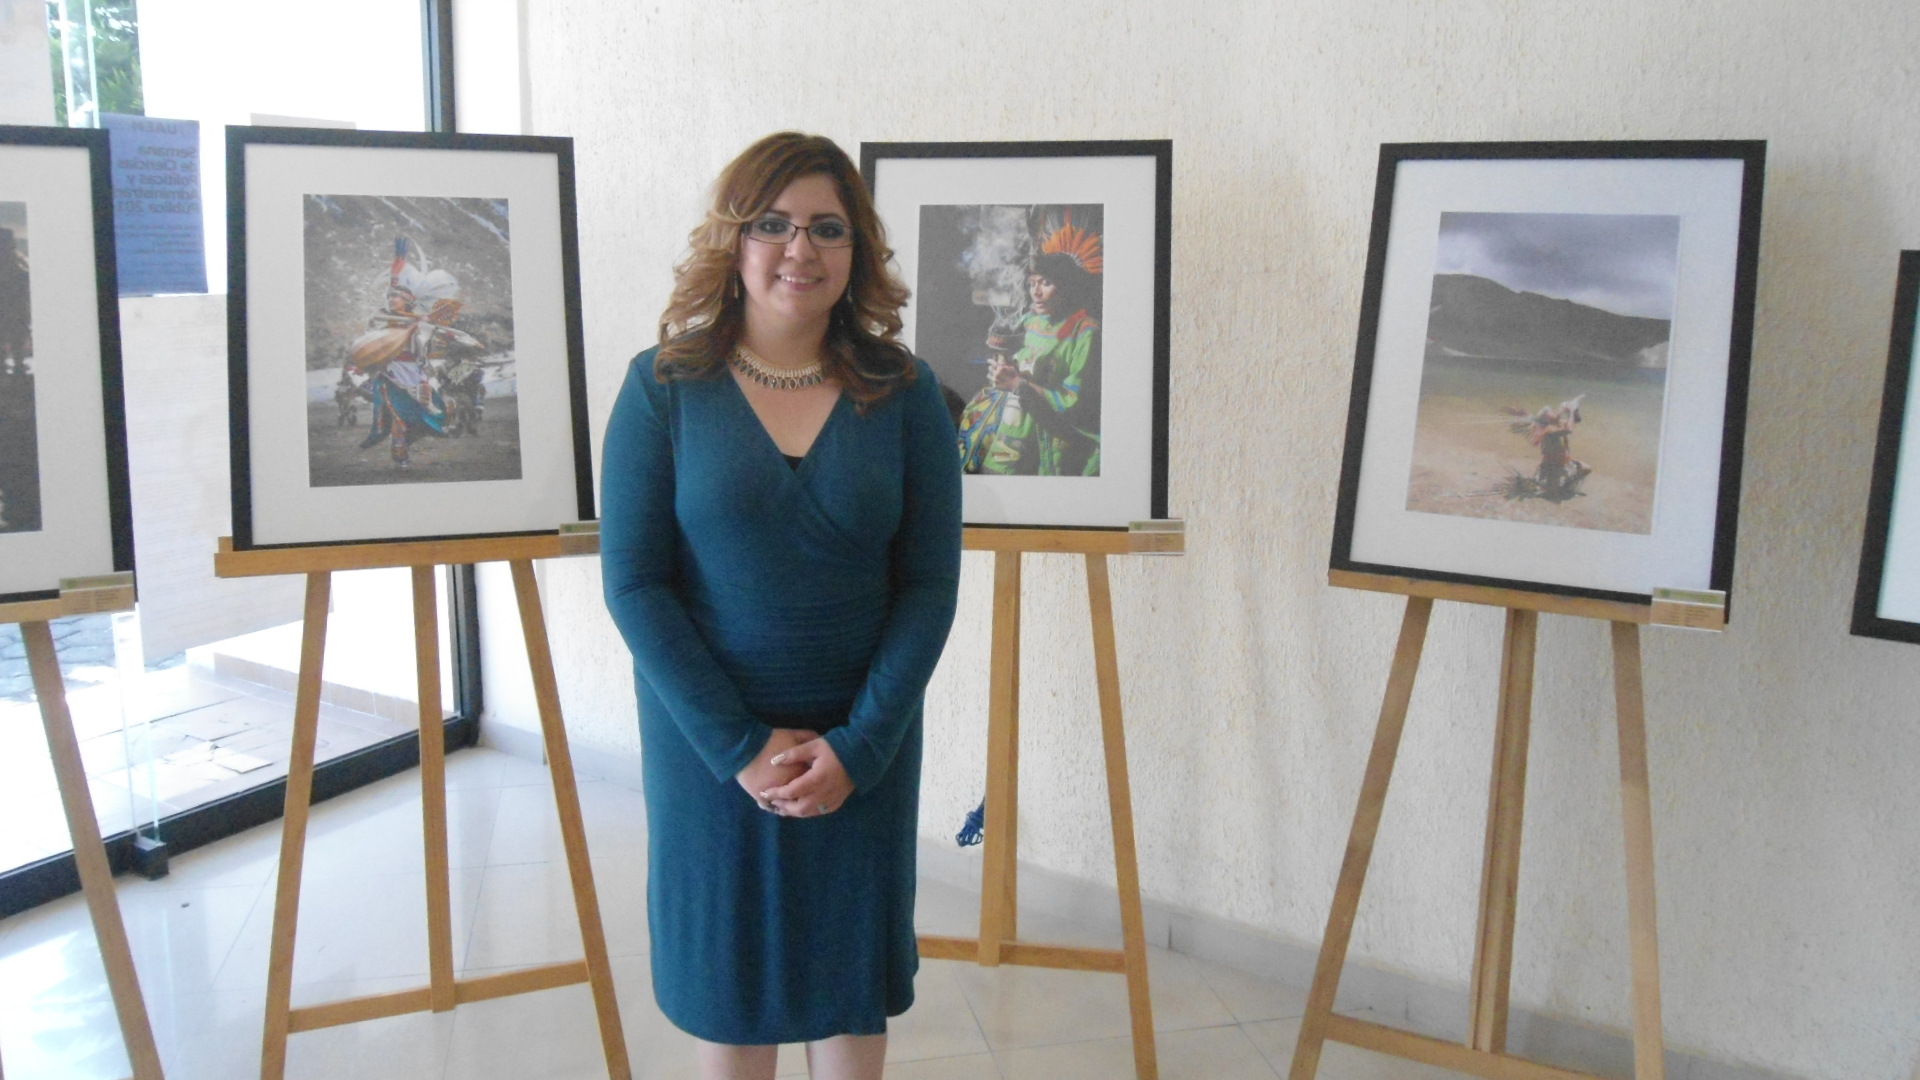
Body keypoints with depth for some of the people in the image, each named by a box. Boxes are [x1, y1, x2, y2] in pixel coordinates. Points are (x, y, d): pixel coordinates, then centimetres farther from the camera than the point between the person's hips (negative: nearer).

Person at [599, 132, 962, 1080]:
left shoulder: (904, 393, -3)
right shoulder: (662, 387, -6)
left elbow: (930, 585, -5)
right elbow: (633, 582, -10)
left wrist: (857, 744, -14)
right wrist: (738, 745, -15)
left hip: (864, 742, 1)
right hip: (707, 737, -1)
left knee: (849, 965, 14)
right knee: (727, 959, 13)